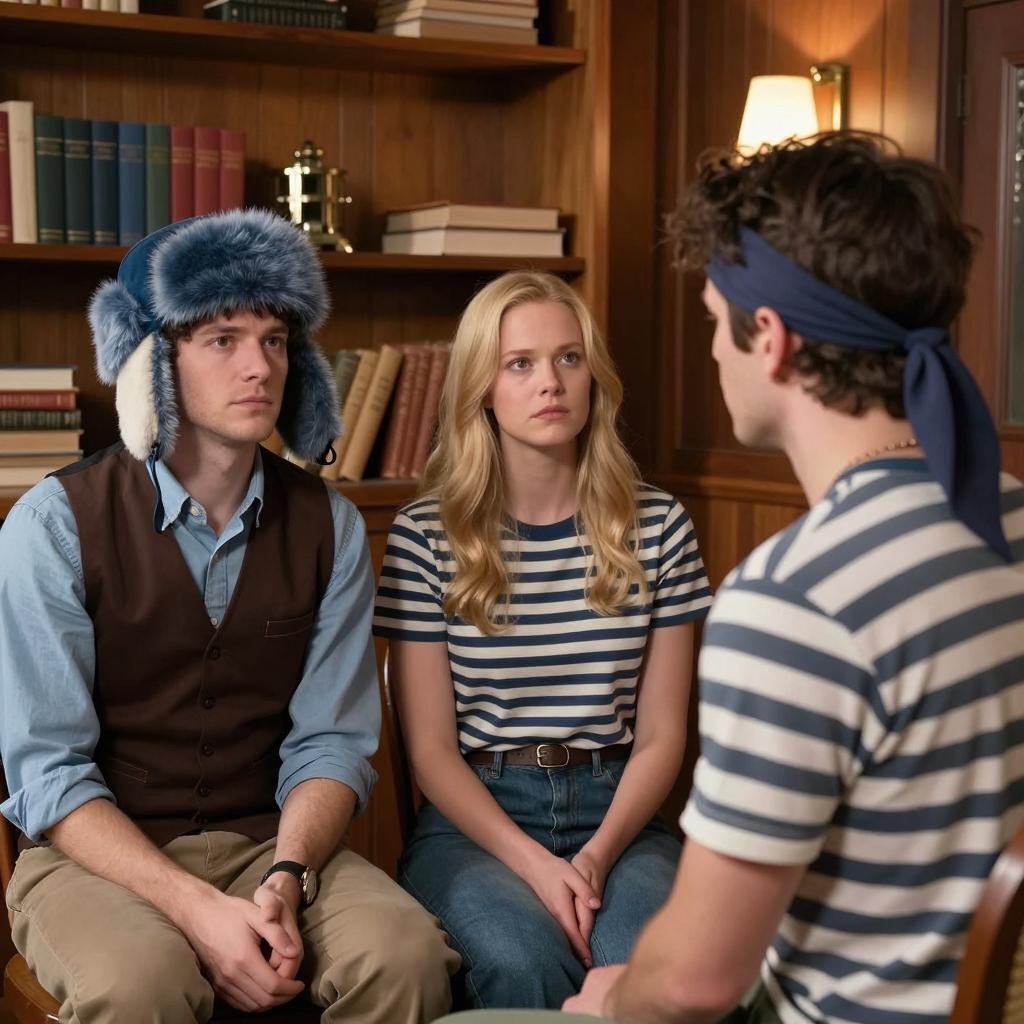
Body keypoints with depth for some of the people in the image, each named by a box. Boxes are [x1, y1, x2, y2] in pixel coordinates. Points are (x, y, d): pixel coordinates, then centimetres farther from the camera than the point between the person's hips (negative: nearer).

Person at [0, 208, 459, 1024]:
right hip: (99, 855, -2)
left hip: (272, 843, 2)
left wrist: (286, 879, -19)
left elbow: (331, 743, 0)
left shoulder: (330, 528, 2)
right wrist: (196, 908, -23)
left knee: (406, 954, -26)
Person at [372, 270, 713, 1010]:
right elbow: (431, 746, -3)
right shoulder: (426, 536, -2)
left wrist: (597, 856, -13)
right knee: (527, 963, -31)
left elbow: (661, 736, 4)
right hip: (474, 818, -1)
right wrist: (534, 864, -17)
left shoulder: (658, 526, 3)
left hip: (616, 813, 1)